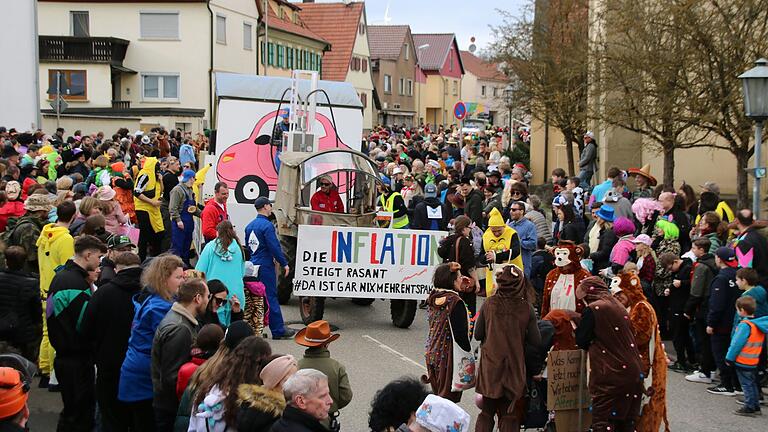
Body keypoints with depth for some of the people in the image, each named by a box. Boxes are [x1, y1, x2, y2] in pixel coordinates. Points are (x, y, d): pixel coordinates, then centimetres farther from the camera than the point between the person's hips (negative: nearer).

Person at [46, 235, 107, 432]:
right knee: (78, 416, -3)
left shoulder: (62, 276, 12)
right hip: (77, 360, -10)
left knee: (73, 410, 17)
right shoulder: (75, 283, -20)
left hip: (65, 356, 10)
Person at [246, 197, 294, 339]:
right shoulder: (267, 225, -15)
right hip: (265, 266, -8)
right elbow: (274, 247, -18)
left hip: (253, 266, 8)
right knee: (270, 297, -4)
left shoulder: (250, 226, 11)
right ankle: (278, 330, 1)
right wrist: (284, 263, -11)